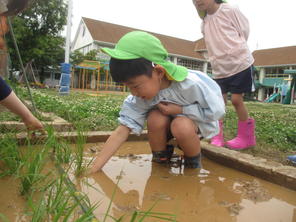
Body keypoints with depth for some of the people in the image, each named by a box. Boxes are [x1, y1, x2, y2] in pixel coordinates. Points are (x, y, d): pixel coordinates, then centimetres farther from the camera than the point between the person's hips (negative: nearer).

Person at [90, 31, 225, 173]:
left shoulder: (192, 84, -34)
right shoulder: (140, 97, -22)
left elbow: (217, 111, -21)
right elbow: (121, 132, -25)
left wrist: (179, 110, -30)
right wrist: (92, 170, -29)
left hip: (200, 123, -3)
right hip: (168, 126, 3)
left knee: (181, 127, -36)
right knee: (155, 119, -30)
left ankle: (194, 162, -5)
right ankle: (160, 159, -3)